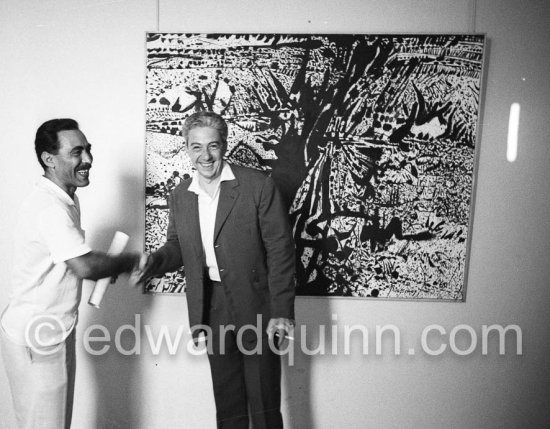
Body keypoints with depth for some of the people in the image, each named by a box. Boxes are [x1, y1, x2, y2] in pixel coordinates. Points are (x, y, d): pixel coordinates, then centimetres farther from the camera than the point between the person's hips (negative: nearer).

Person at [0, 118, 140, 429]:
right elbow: (85, 266, -30)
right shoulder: (48, 206, -23)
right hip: (35, 336, -9)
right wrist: (130, 262, -14)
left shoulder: (66, 200, 8)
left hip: (56, 331, 9)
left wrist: (111, 265, -2)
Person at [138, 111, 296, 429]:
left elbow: (280, 251, -11)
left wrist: (282, 312, -14)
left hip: (255, 306, -4)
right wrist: (154, 263, -9)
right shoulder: (180, 196, 5)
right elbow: (177, 248, 14)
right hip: (212, 310, 5)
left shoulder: (259, 186, -11)